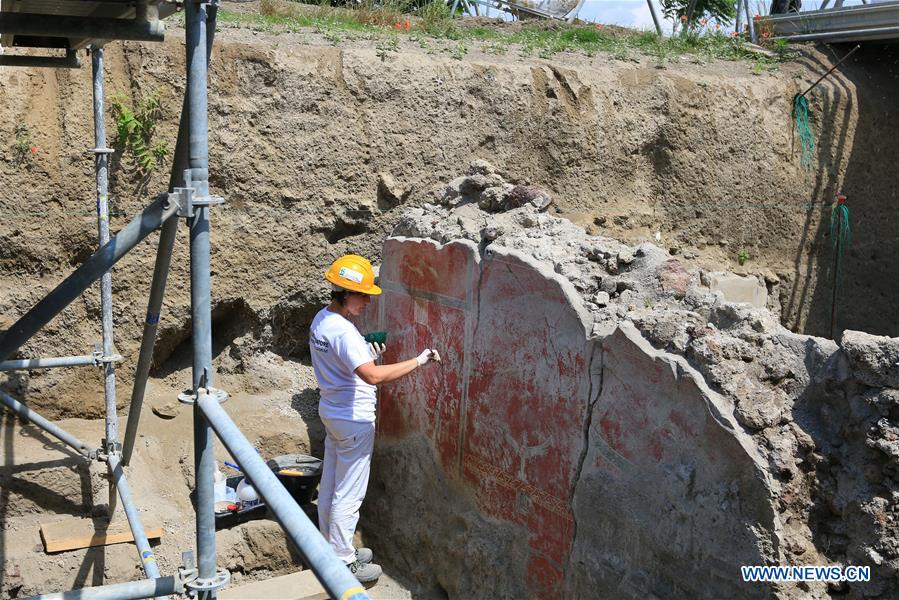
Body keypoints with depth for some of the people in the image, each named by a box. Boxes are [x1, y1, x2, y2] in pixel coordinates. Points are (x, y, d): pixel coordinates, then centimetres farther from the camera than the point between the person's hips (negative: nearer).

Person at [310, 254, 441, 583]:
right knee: (348, 494, 2)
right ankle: (343, 562, 14)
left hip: (332, 411, 10)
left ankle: (332, 547, 34)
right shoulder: (343, 331, -27)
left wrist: (368, 353, 8)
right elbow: (373, 375, -38)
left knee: (330, 485, 19)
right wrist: (418, 361, -33)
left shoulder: (321, 318, 4)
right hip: (354, 420, -10)